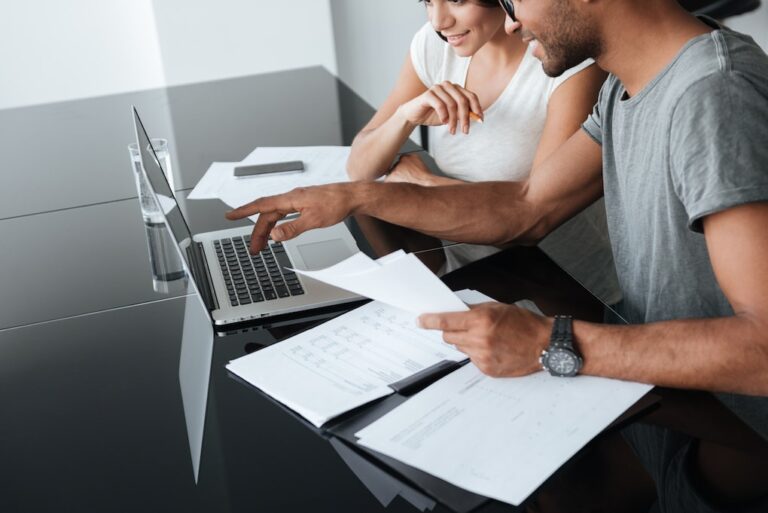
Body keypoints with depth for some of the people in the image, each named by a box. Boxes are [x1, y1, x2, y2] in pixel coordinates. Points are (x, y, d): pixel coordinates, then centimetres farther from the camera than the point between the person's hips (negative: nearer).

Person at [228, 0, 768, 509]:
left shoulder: (714, 95, -28)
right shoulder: (626, 89, 3)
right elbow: (525, 208, 7)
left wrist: (552, 345, -34)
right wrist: (359, 195, 0)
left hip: (724, 452, -7)